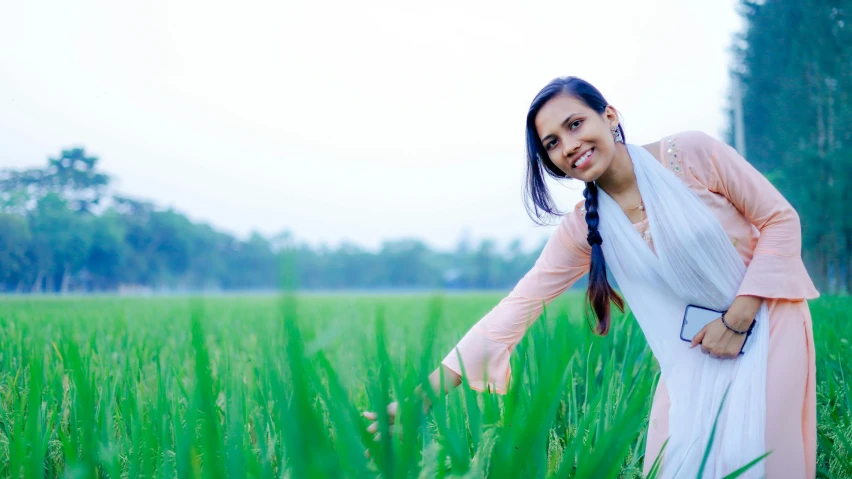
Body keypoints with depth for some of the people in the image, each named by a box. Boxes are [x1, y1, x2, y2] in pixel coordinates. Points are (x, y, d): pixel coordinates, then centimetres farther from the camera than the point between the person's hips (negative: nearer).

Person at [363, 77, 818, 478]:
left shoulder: (690, 153, -16)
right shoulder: (583, 229, -7)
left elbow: (781, 219, -9)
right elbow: (515, 310, -11)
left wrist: (738, 318, -17)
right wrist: (420, 397, -18)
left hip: (768, 322, -2)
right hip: (698, 348, 3)